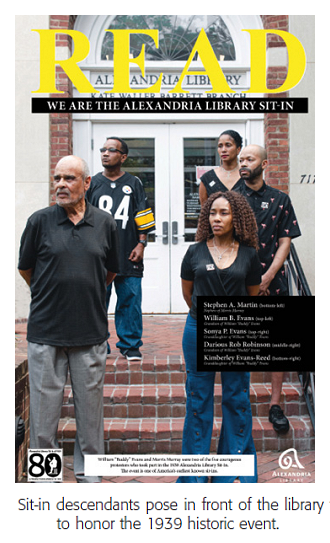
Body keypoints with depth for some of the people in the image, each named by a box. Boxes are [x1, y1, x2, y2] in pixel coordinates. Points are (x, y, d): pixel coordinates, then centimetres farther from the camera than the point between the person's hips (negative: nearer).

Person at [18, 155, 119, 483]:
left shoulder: (105, 224, 4)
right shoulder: (40, 221, -2)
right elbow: (25, 268, 10)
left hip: (91, 332, 2)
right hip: (45, 331, -1)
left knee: (90, 404, 11)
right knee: (44, 406, 6)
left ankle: (88, 472, 27)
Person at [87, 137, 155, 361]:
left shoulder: (133, 183, 9)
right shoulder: (93, 183, 10)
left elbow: (143, 217, 8)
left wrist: (141, 244, 0)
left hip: (128, 257, 0)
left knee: (130, 301, 1)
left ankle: (130, 345, 13)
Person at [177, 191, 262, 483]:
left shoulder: (248, 255, 0)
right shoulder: (195, 252, 0)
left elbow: (253, 295, 12)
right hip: (199, 331, 0)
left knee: (237, 399, 7)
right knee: (198, 399, 8)